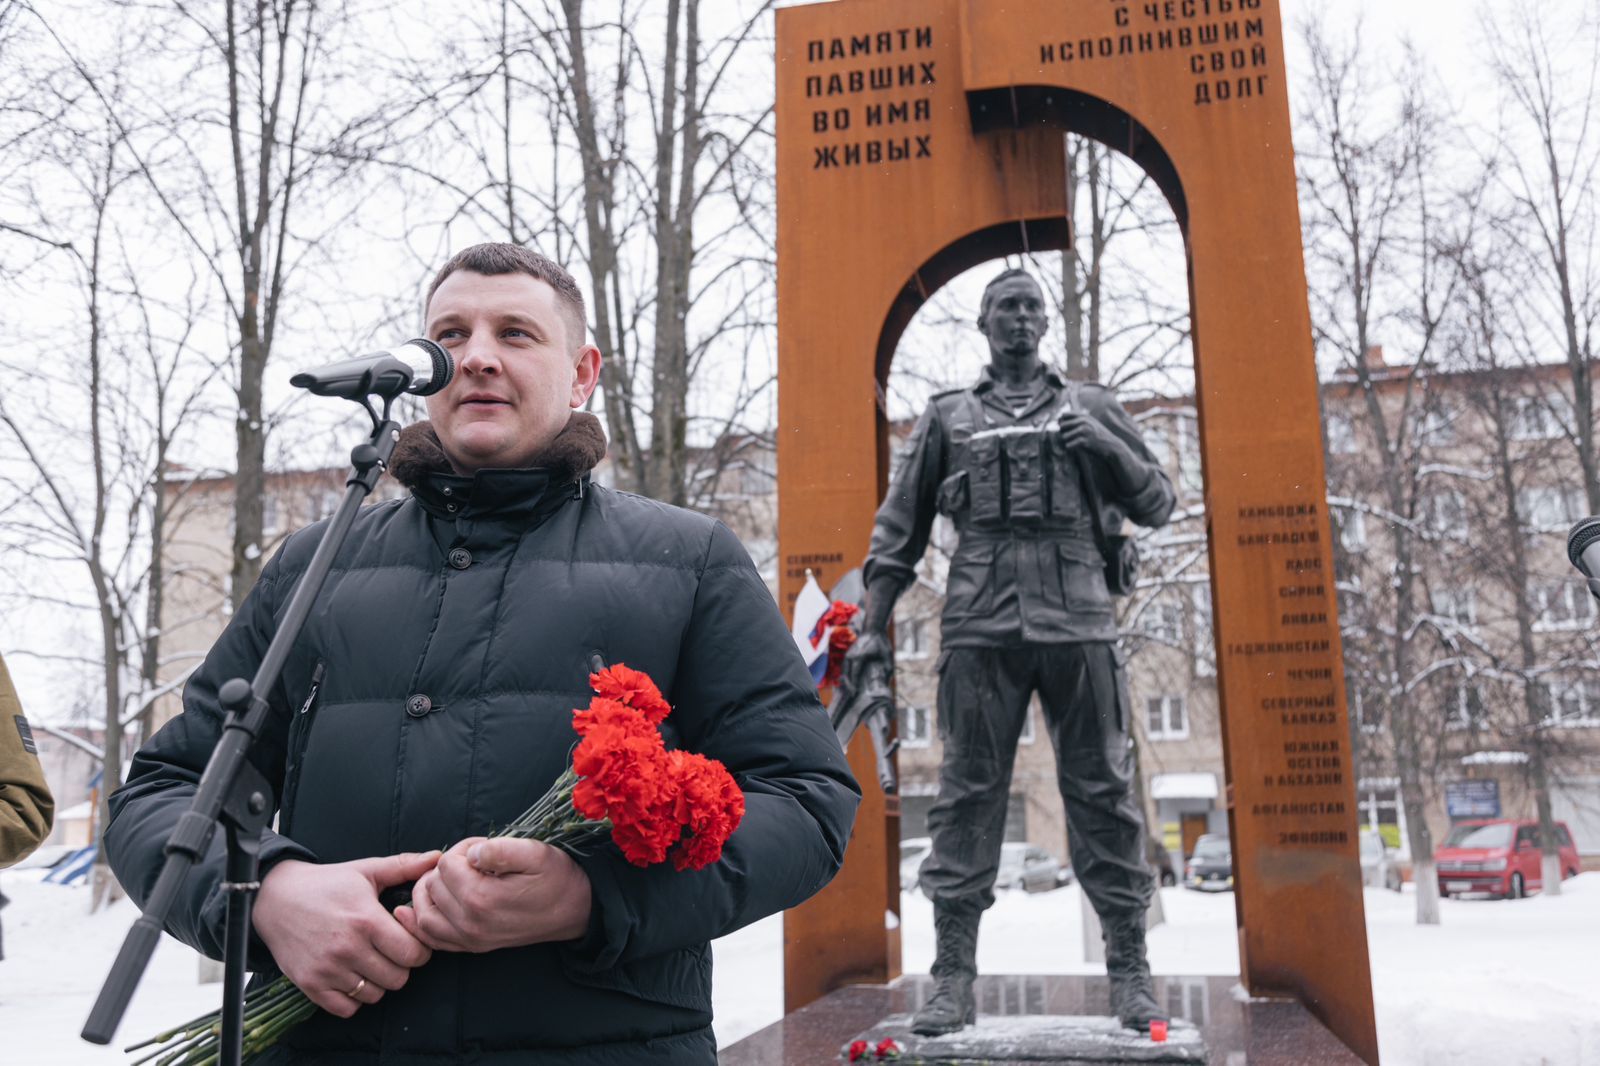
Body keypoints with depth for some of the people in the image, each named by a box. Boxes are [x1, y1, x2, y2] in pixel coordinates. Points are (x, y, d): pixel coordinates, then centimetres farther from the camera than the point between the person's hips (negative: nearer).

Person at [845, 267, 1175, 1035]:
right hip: (979, 626, 0)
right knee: (967, 793, -1)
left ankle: (1129, 971, 8)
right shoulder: (947, 417, 16)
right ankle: (953, 978, 3)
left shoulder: (1091, 408, 17)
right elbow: (899, 530, 14)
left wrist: (1108, 445, -3)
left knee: (1103, 792, 0)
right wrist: (872, 626, 6)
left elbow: (1158, 506, 15)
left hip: (1079, 620, 1)